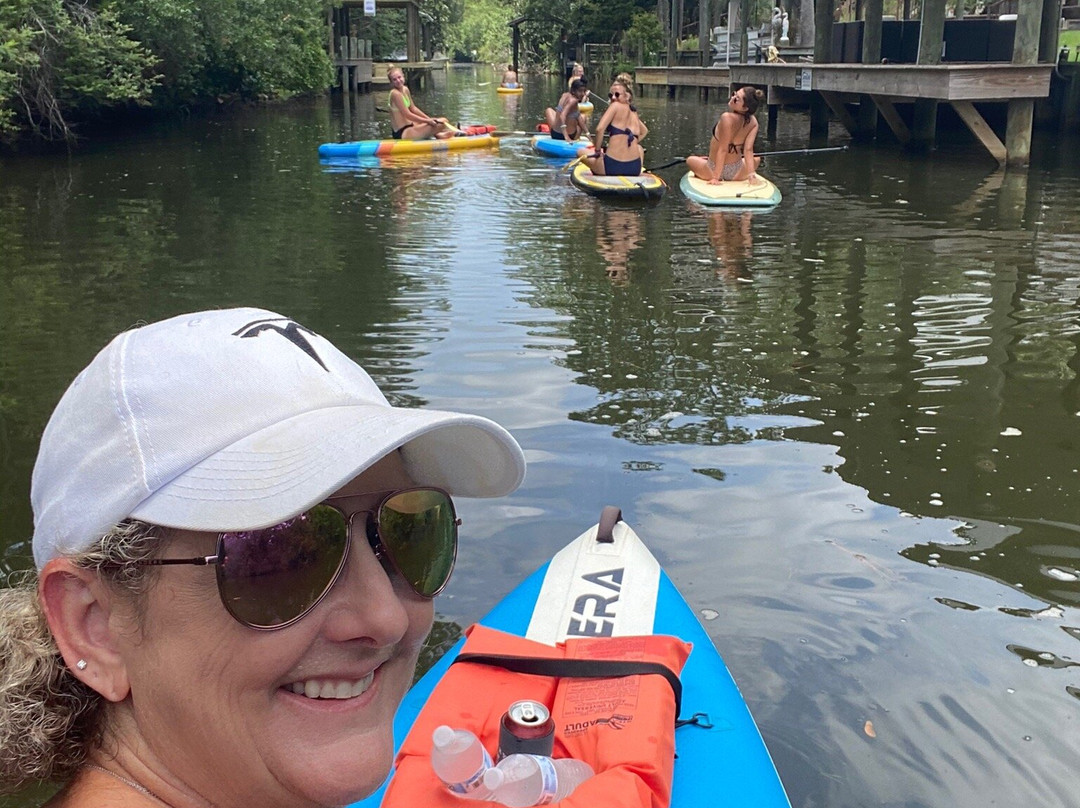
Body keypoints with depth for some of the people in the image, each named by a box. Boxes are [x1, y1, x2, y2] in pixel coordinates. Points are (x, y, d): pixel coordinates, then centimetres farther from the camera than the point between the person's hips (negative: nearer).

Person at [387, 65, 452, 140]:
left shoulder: (405, 90, 7)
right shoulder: (395, 94, -19)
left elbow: (413, 108, 13)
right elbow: (407, 115, -19)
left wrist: (429, 119, 5)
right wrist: (428, 121, -15)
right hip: (402, 133, -10)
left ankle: (437, 134, 11)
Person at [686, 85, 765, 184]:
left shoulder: (727, 117, -27)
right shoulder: (753, 122, -12)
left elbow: (722, 149, -26)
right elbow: (748, 149, -20)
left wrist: (715, 177, -23)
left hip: (714, 169, -4)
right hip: (737, 173, 4)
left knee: (690, 160, 27)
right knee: (757, 159, 36)